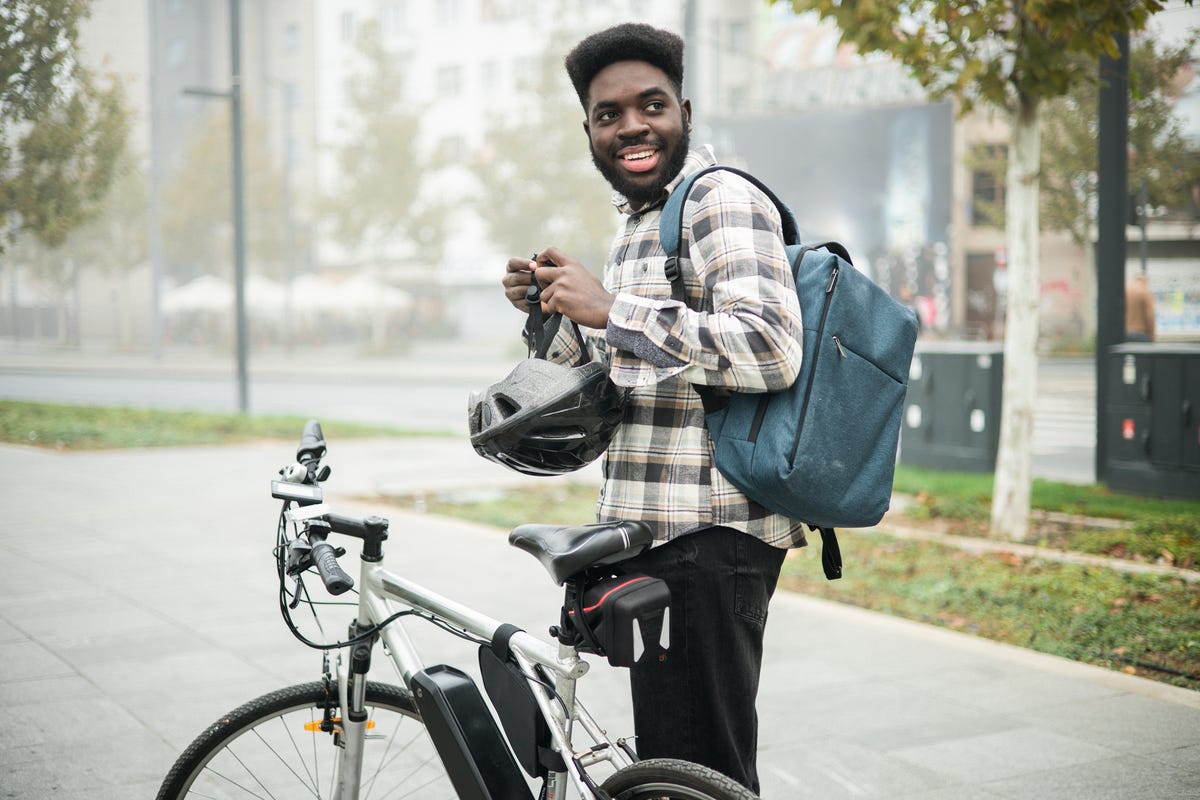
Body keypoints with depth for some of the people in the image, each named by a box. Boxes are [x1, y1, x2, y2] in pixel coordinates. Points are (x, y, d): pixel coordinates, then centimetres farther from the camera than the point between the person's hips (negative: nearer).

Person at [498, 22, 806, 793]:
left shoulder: (723, 201, -12)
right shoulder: (639, 224, 19)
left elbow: (771, 351, -27)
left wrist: (610, 308, -24)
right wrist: (555, 312, 10)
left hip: (707, 540, -10)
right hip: (661, 534, 10)